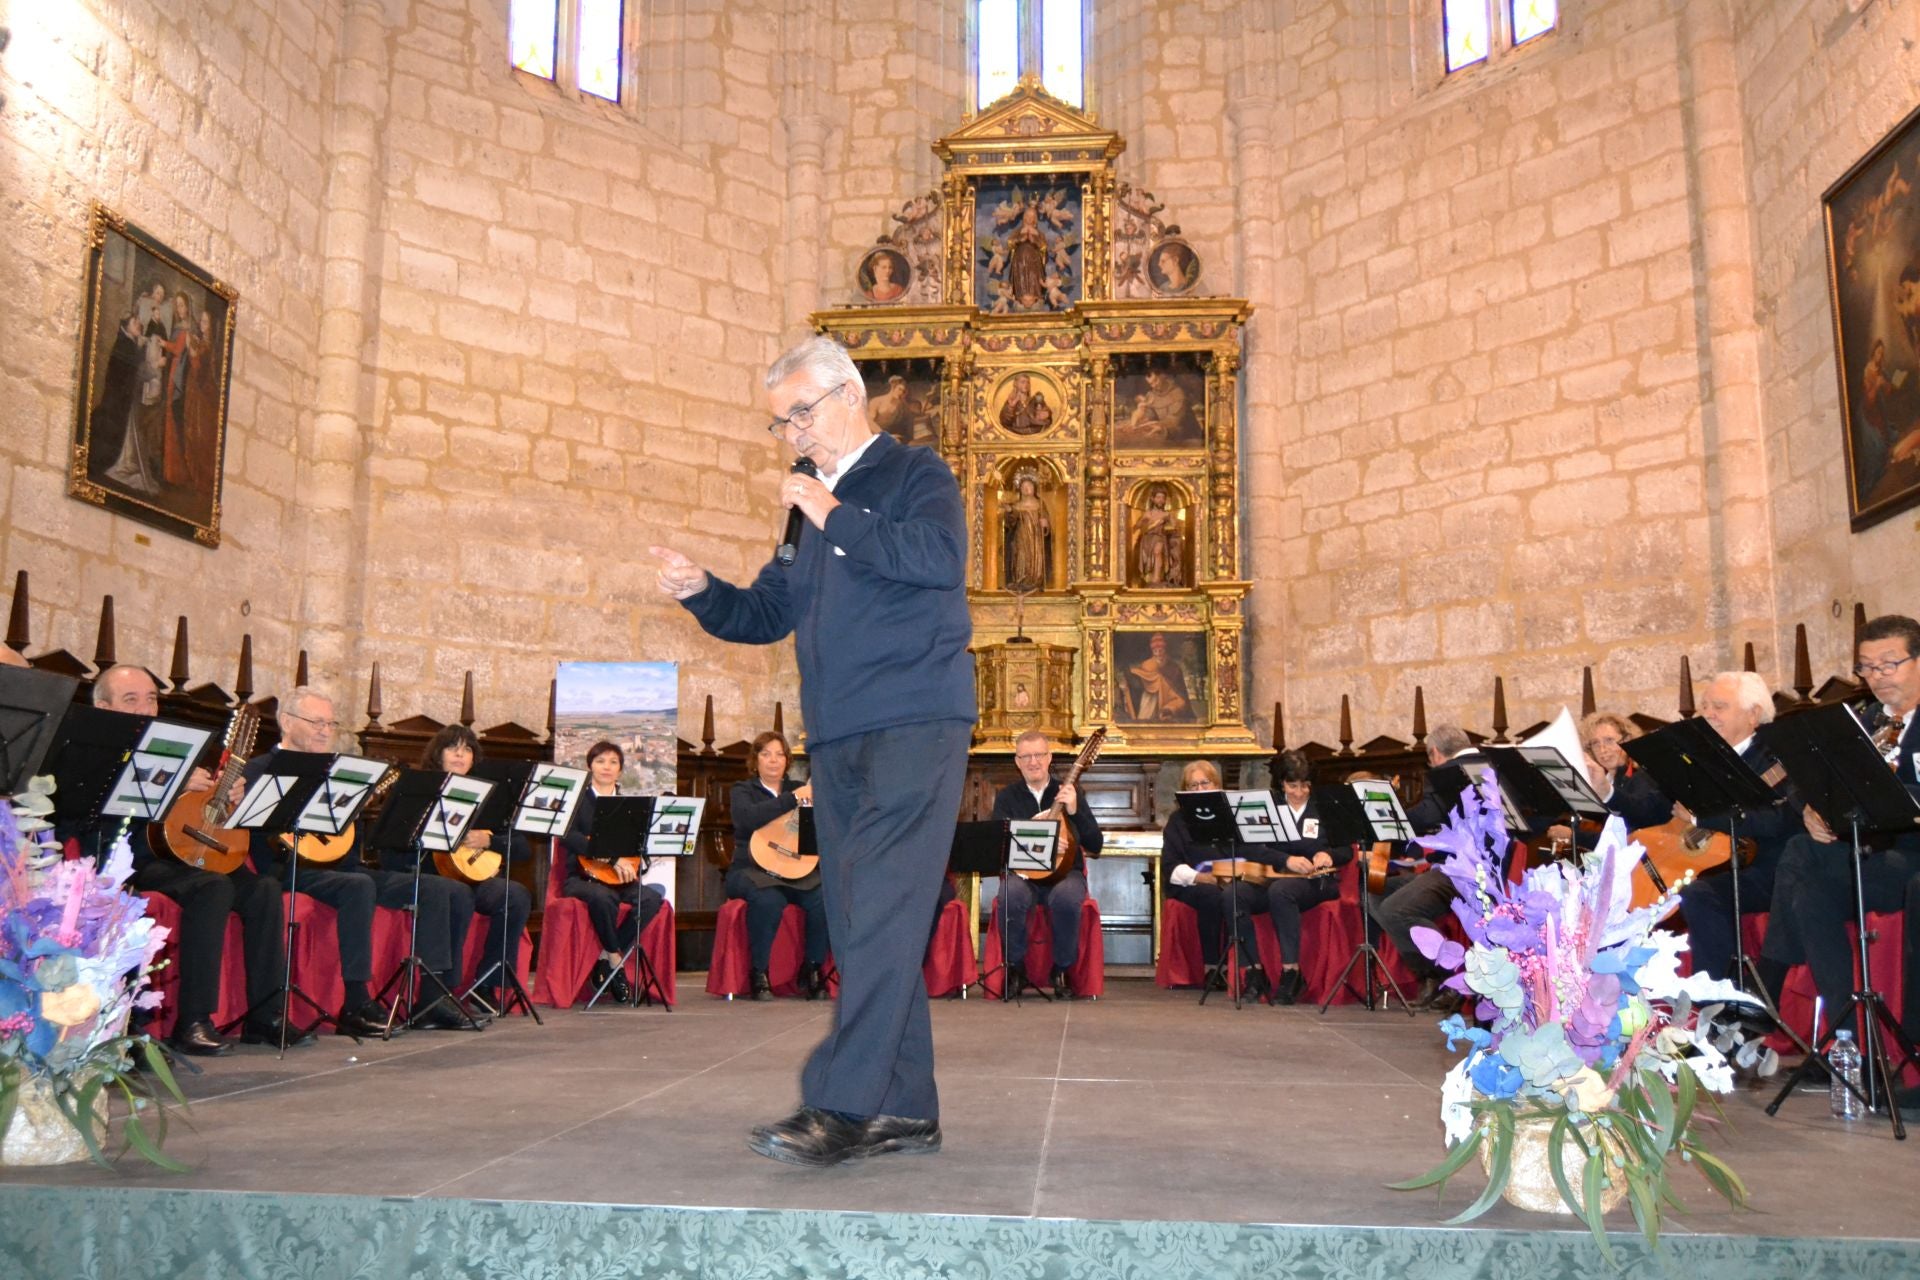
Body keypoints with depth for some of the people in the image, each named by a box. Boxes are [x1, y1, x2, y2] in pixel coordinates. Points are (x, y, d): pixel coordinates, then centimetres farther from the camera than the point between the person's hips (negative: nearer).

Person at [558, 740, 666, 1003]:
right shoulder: (577, 800, 5)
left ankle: (605, 960, -18)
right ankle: (615, 960, -17)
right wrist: (613, 858, -23)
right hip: (583, 877, -4)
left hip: (621, 881, 4)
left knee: (652, 898, -27)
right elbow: (569, 836, -14)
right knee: (601, 897, -38)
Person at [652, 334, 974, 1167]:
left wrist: (836, 519, -14)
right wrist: (701, 592, 4)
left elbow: (941, 557, -17)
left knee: (879, 912, -15)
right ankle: (904, 1110, 13)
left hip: (914, 724, -7)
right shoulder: (808, 508, 23)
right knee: (867, 922, 7)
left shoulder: (916, 476, 3)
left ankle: (839, 1106, -16)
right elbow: (768, 615, 22)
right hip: (837, 738, 8)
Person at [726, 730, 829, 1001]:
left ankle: (812, 970, -10)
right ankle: (758, 974, -18)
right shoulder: (743, 790, 8)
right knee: (769, 900, -37)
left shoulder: (802, 789, 18)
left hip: (797, 870, 3)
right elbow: (747, 817, -18)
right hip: (752, 870, -3)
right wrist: (793, 798, -20)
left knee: (825, 898, -28)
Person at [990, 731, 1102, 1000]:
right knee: (1011, 896, -35)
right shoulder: (1007, 796, 9)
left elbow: (1095, 846, 0)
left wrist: (1074, 811, -16)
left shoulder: (1069, 793, 7)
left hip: (1064, 873, 0)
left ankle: (1062, 971, -12)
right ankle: (1014, 968, -13)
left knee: (1066, 897, -35)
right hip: (1022, 873, 0)